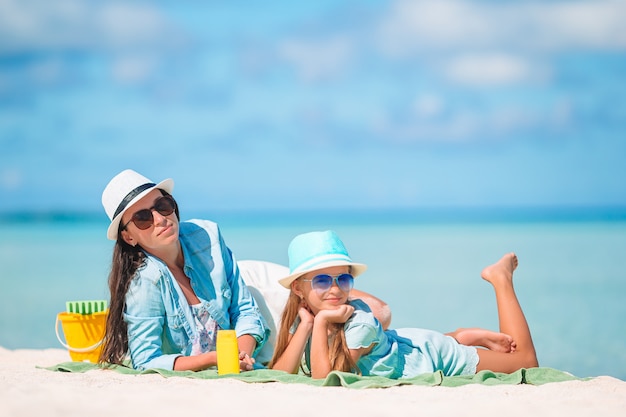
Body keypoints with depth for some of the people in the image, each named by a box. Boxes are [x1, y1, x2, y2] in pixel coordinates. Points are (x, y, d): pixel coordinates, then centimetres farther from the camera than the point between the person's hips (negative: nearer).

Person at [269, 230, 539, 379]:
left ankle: (500, 278, 23)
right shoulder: (299, 319, -21)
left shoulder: (359, 322, -36)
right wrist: (306, 326, -36)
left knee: (526, 360, 10)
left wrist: (321, 322, -43)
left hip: (433, 357, -5)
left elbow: (325, 379, -43)